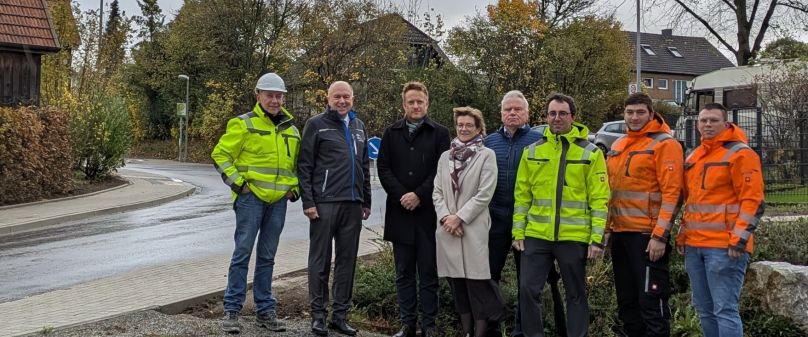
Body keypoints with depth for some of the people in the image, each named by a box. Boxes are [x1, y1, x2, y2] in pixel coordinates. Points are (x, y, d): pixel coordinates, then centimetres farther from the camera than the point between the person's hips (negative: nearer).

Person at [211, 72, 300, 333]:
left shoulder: (291, 129, 14)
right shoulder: (244, 124, -3)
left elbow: (297, 163, 24)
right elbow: (220, 154, -4)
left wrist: (295, 188, 10)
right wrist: (237, 183, -10)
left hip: (279, 200, 5)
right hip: (251, 197, -5)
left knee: (267, 257, 11)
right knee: (243, 253, -4)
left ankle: (265, 310, 18)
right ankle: (232, 310, 4)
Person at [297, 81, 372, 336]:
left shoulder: (358, 126, 16)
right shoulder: (316, 124, 0)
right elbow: (304, 166, -4)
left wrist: (366, 201, 16)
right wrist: (307, 202, -11)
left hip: (353, 204, 5)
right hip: (324, 203, -5)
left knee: (347, 260, 7)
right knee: (321, 260, 1)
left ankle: (340, 314, 16)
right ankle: (318, 314, 9)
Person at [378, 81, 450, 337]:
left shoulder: (439, 133, 4)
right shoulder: (391, 133, 12)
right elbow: (383, 168, 5)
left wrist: (419, 195, -13)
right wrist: (401, 195, -9)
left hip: (428, 212, -2)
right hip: (399, 211, 3)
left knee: (428, 273, 2)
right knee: (404, 273, 7)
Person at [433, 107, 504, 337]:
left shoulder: (486, 155, 0)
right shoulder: (445, 156, 14)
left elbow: (484, 194, -7)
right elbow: (437, 192, 10)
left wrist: (459, 217, -12)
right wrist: (445, 217, -7)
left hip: (474, 228, -4)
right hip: (448, 229, 4)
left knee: (477, 281, -6)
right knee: (457, 283, 8)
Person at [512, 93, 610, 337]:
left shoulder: (591, 153, -1)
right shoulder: (532, 151, 8)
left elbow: (599, 200, -3)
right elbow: (522, 195, 9)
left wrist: (597, 239, -9)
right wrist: (518, 232, 3)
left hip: (574, 237, -2)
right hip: (536, 235, 2)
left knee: (576, 294, 9)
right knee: (528, 289, 2)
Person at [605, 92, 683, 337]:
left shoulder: (664, 144, -7)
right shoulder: (617, 146, 16)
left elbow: (671, 193, -14)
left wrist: (660, 236, -19)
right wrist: (608, 228, 16)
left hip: (648, 236, -7)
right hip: (620, 234, 8)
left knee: (651, 301, -4)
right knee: (626, 302, 14)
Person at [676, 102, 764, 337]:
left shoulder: (740, 154, -7)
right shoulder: (694, 157, 18)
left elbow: (753, 201, -12)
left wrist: (739, 239, -18)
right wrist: (683, 235, 19)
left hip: (724, 247, -8)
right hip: (694, 245, 8)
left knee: (724, 309, -8)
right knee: (704, 309, 13)